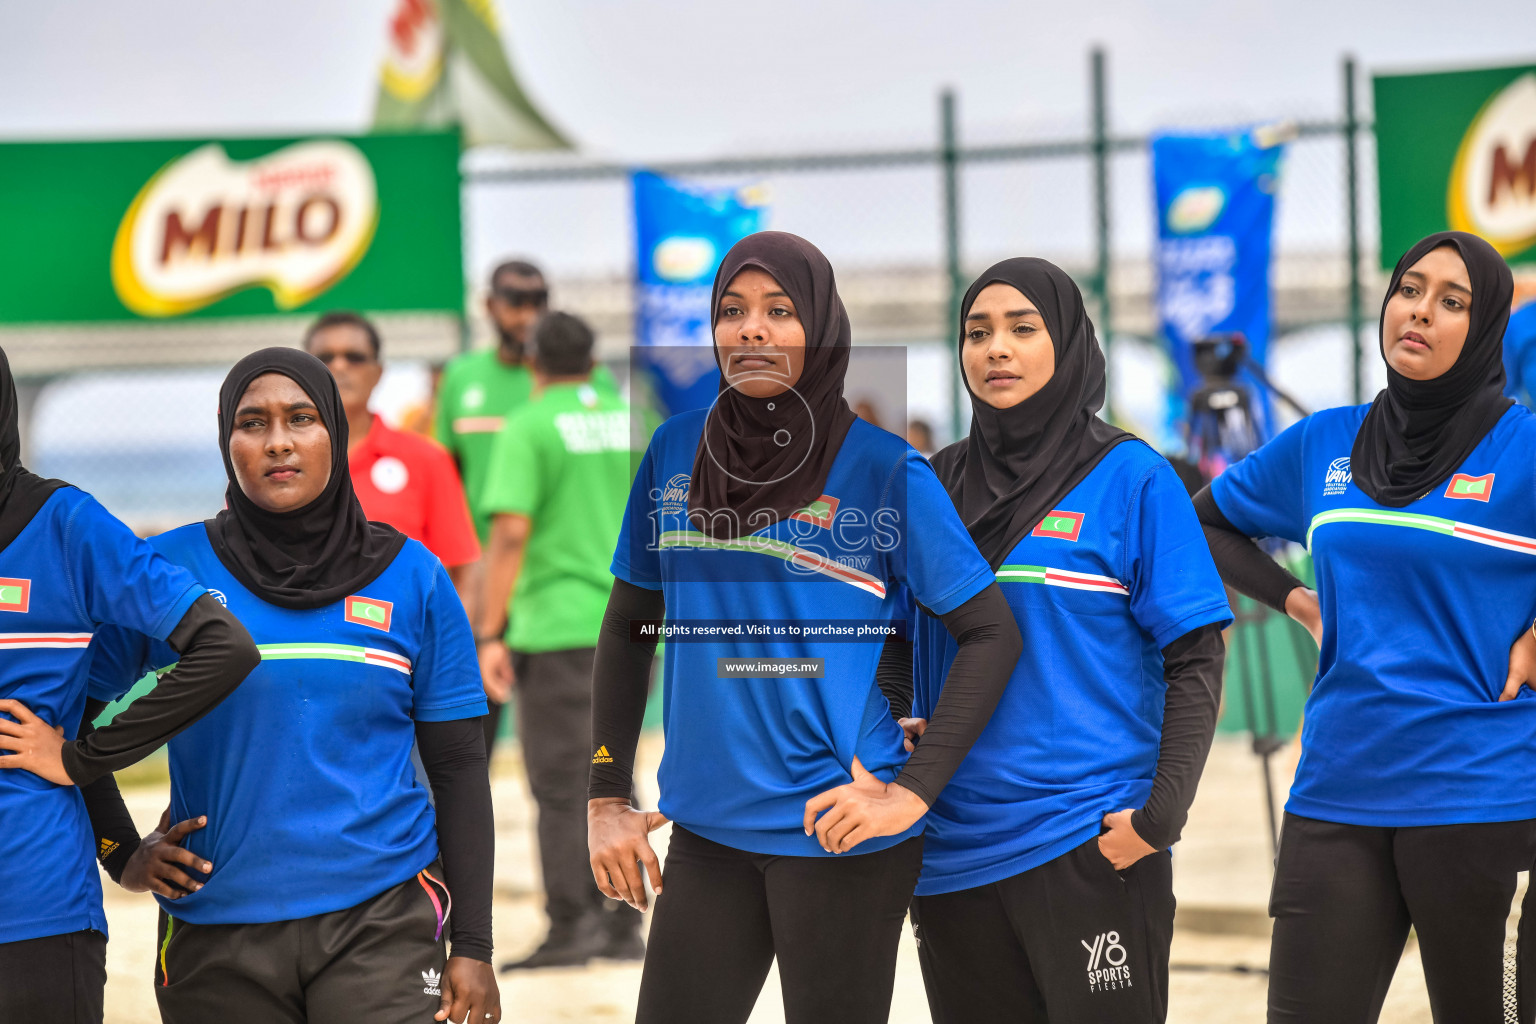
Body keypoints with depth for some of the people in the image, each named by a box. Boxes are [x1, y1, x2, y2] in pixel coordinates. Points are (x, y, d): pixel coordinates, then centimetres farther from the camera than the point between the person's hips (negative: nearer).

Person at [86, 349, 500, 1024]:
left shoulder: (411, 579, 5)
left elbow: (457, 769, 6)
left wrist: (473, 947, 2)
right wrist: (122, 853, -3)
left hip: (383, 924, 0)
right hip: (217, 936, 0)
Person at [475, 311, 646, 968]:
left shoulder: (528, 428, -5)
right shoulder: (636, 422, 11)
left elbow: (510, 533, -14)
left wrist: (489, 634, -12)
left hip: (557, 625, -5)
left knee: (561, 785, -1)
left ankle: (570, 927, -5)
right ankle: (623, 926, 12)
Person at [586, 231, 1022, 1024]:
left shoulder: (884, 470, -6)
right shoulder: (675, 453, 5)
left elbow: (992, 633, -6)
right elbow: (628, 631, 14)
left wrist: (914, 792, -13)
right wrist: (605, 800, 8)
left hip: (836, 832, -4)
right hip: (708, 828, 4)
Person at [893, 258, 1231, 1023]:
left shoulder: (1130, 479, -3)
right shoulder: (939, 484, 10)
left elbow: (1194, 664, -5)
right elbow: (897, 637, 21)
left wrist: (1162, 811, -14)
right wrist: (893, 728, 3)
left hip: (1090, 846, -4)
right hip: (953, 848, 5)